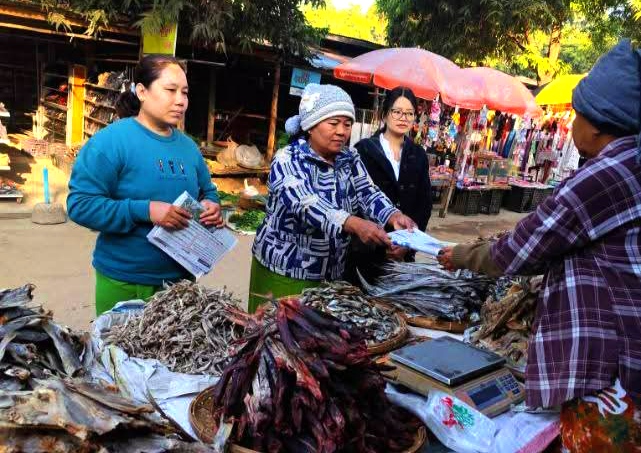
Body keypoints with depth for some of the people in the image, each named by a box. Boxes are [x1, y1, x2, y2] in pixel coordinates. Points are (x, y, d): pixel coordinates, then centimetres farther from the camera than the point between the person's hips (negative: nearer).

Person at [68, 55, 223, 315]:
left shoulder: (188, 146, 7)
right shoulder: (111, 141, -14)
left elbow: (207, 191, 19)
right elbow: (80, 204, -19)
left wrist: (211, 206, -6)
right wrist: (145, 211, -28)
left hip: (181, 277, 6)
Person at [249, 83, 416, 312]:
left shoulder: (350, 160, 5)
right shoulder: (288, 160, -14)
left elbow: (368, 193, -7)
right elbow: (305, 205, -29)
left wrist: (393, 216, -28)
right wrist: (354, 224, -44)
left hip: (331, 273, 5)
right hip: (284, 271, -5)